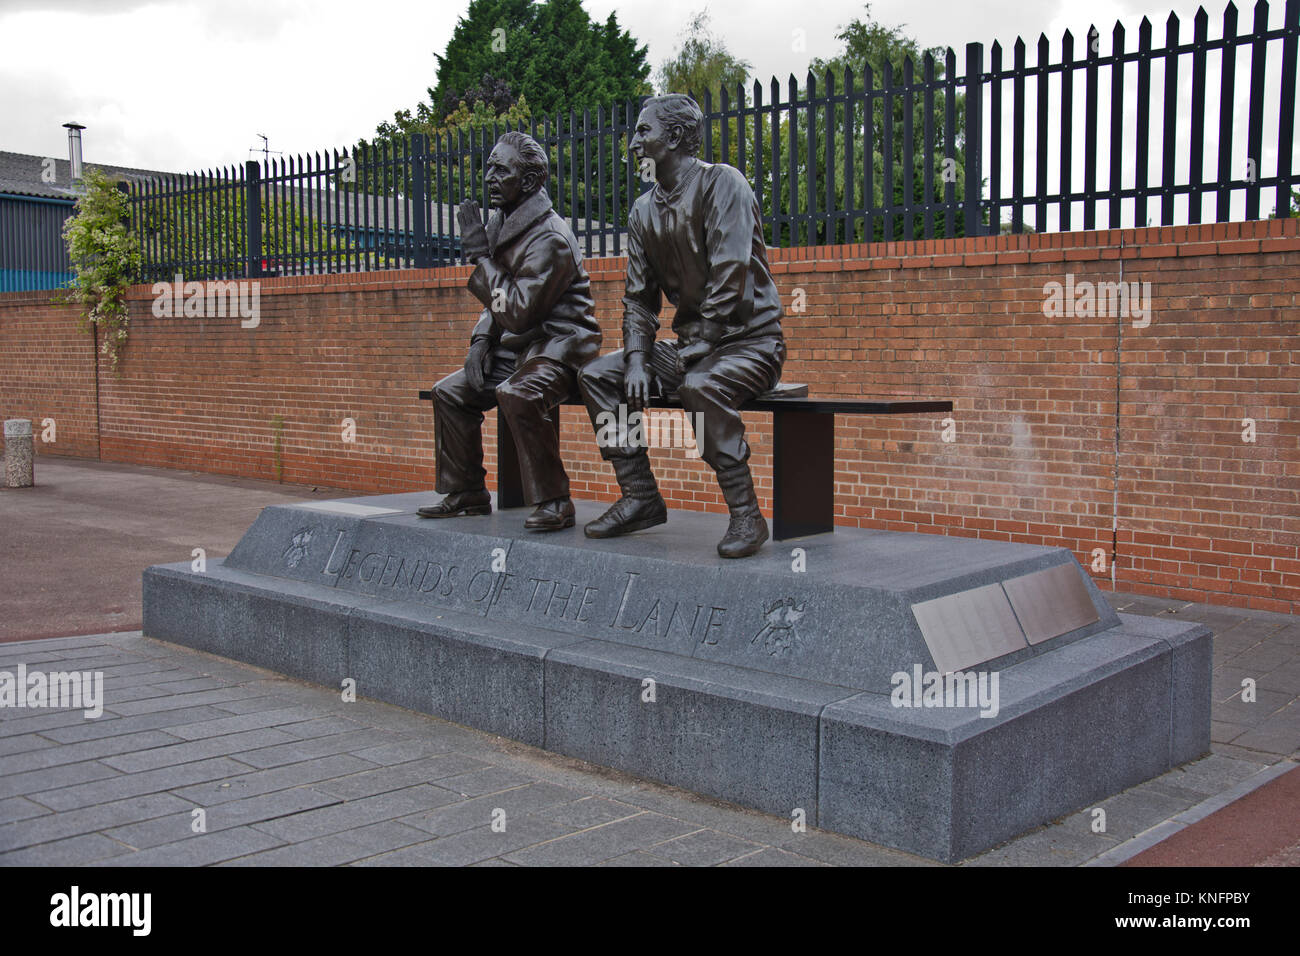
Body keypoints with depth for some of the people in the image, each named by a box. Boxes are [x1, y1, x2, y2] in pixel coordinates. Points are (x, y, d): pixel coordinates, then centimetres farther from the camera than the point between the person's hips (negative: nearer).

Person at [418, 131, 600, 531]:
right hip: (519, 348, 10)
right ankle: (466, 494, 18)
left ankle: (553, 502, -26)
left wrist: (481, 257, -19)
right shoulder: (501, 225, 10)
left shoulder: (550, 238, -19)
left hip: (560, 344, -10)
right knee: (449, 392, 7)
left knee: (516, 394, -36)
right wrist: (480, 341, 0)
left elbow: (518, 312, -25)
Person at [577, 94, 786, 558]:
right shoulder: (643, 211, 11)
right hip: (691, 344, 8)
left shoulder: (721, 183, -12)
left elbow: (730, 278, -21)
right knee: (596, 374, -4)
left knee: (701, 386, -37)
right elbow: (639, 297, 11)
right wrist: (637, 359, -6)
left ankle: (745, 514, -25)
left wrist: (692, 351, -20)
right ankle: (640, 497, -1)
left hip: (751, 339, -8)